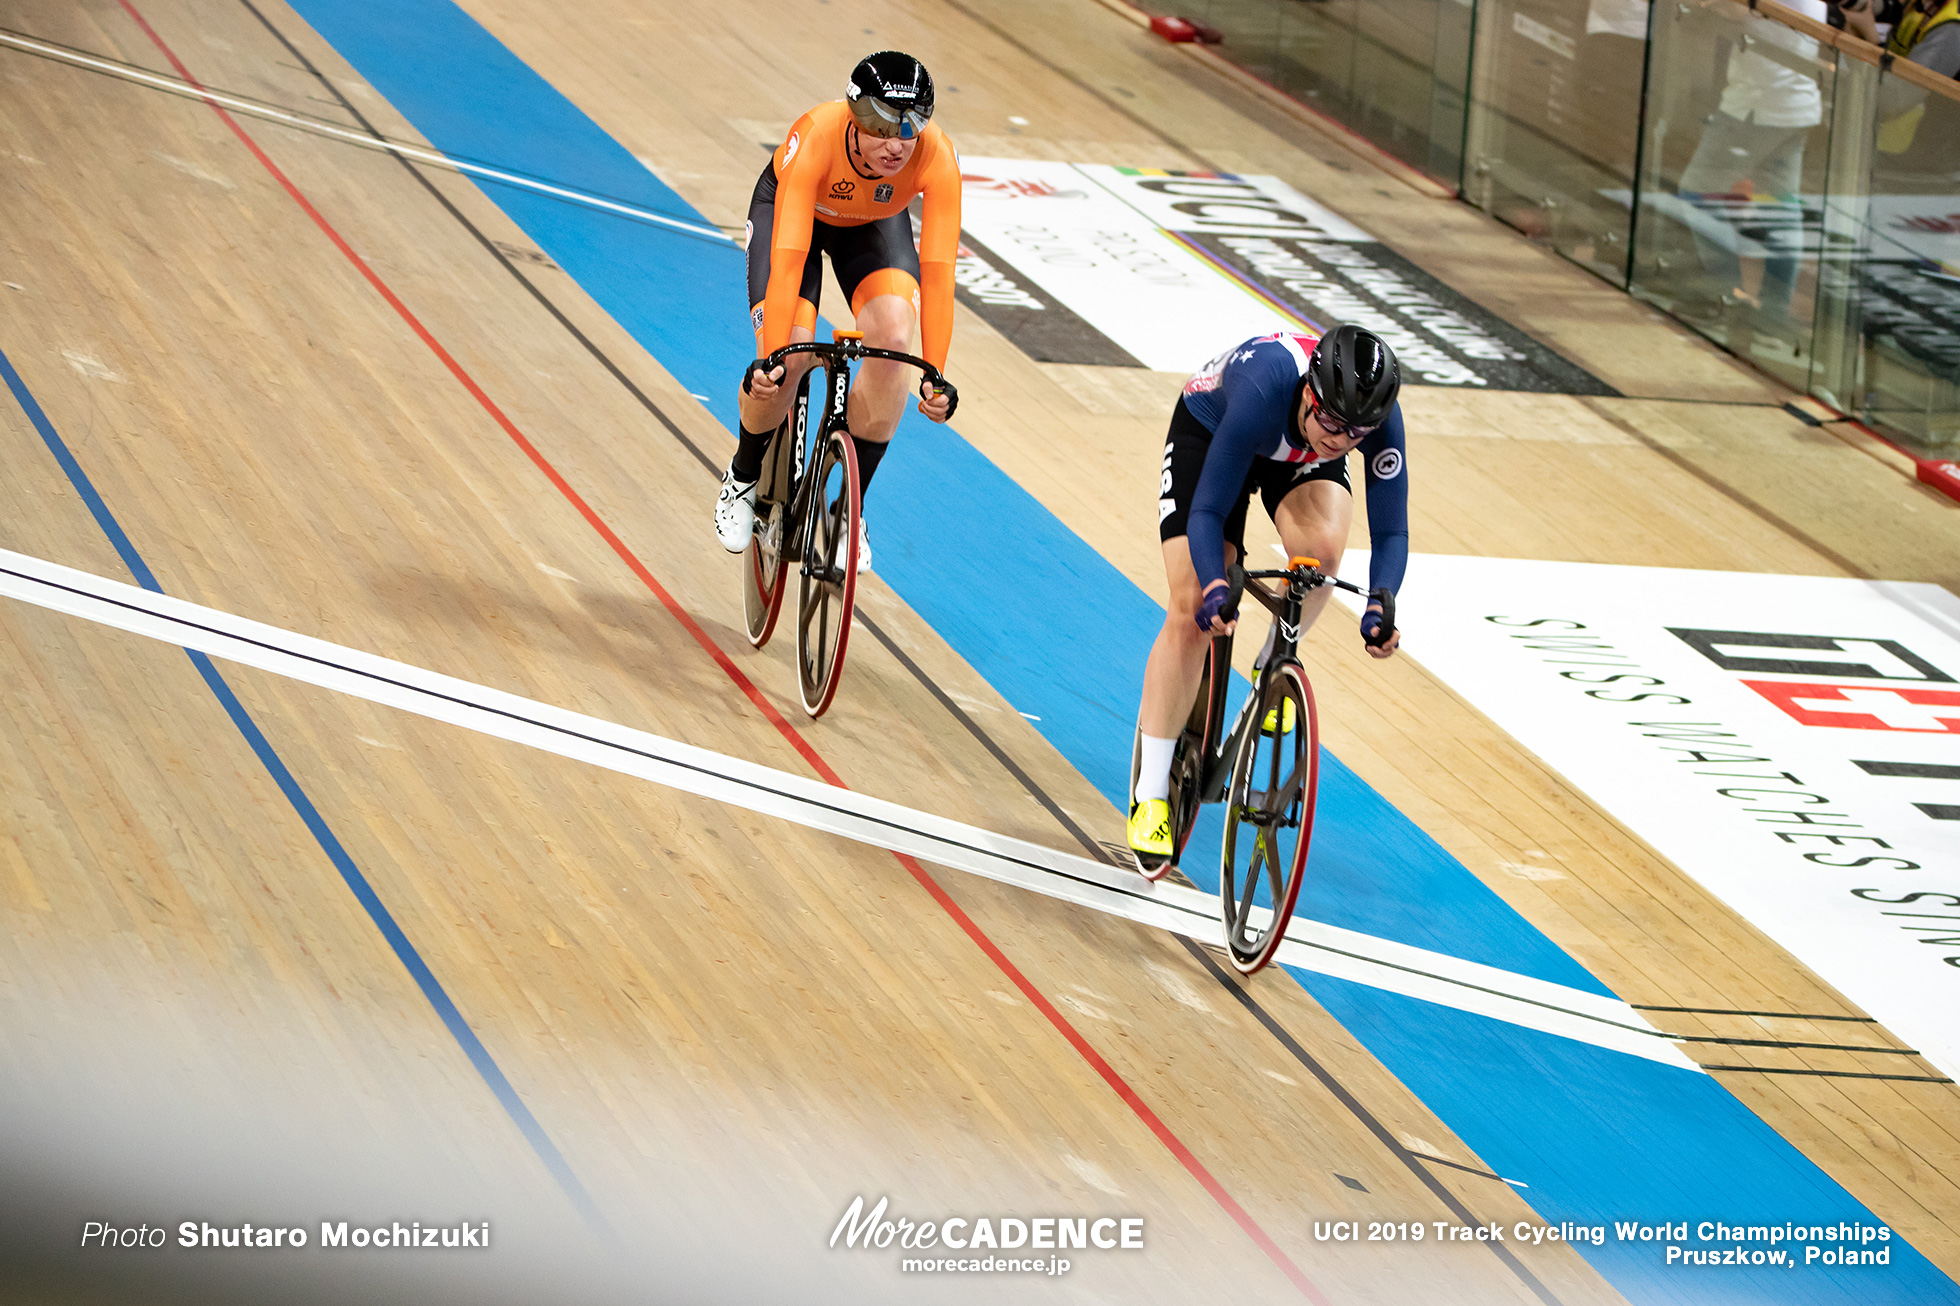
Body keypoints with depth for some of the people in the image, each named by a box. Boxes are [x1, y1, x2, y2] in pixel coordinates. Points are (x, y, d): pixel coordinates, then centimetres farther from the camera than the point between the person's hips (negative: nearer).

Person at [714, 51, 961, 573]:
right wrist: (771, 359, -49)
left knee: (893, 338, -24)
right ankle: (743, 479, 13)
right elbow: (788, 258, -43)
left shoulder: (936, 157, -36)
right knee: (786, 361, -20)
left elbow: (938, 271, -35)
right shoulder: (816, 139, -41)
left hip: (875, 224, 2)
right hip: (789, 208, -2)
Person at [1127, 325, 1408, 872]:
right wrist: (1216, 587, -53)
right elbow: (1207, 511, -37)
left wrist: (1380, 605, -46)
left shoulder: (1378, 418, -34)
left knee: (1322, 547, -31)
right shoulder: (1264, 390, -44)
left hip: (1301, 457, 2)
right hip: (1209, 432, -2)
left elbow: (1391, 531, -27)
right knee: (1192, 614, -12)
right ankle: (1150, 796, -3)